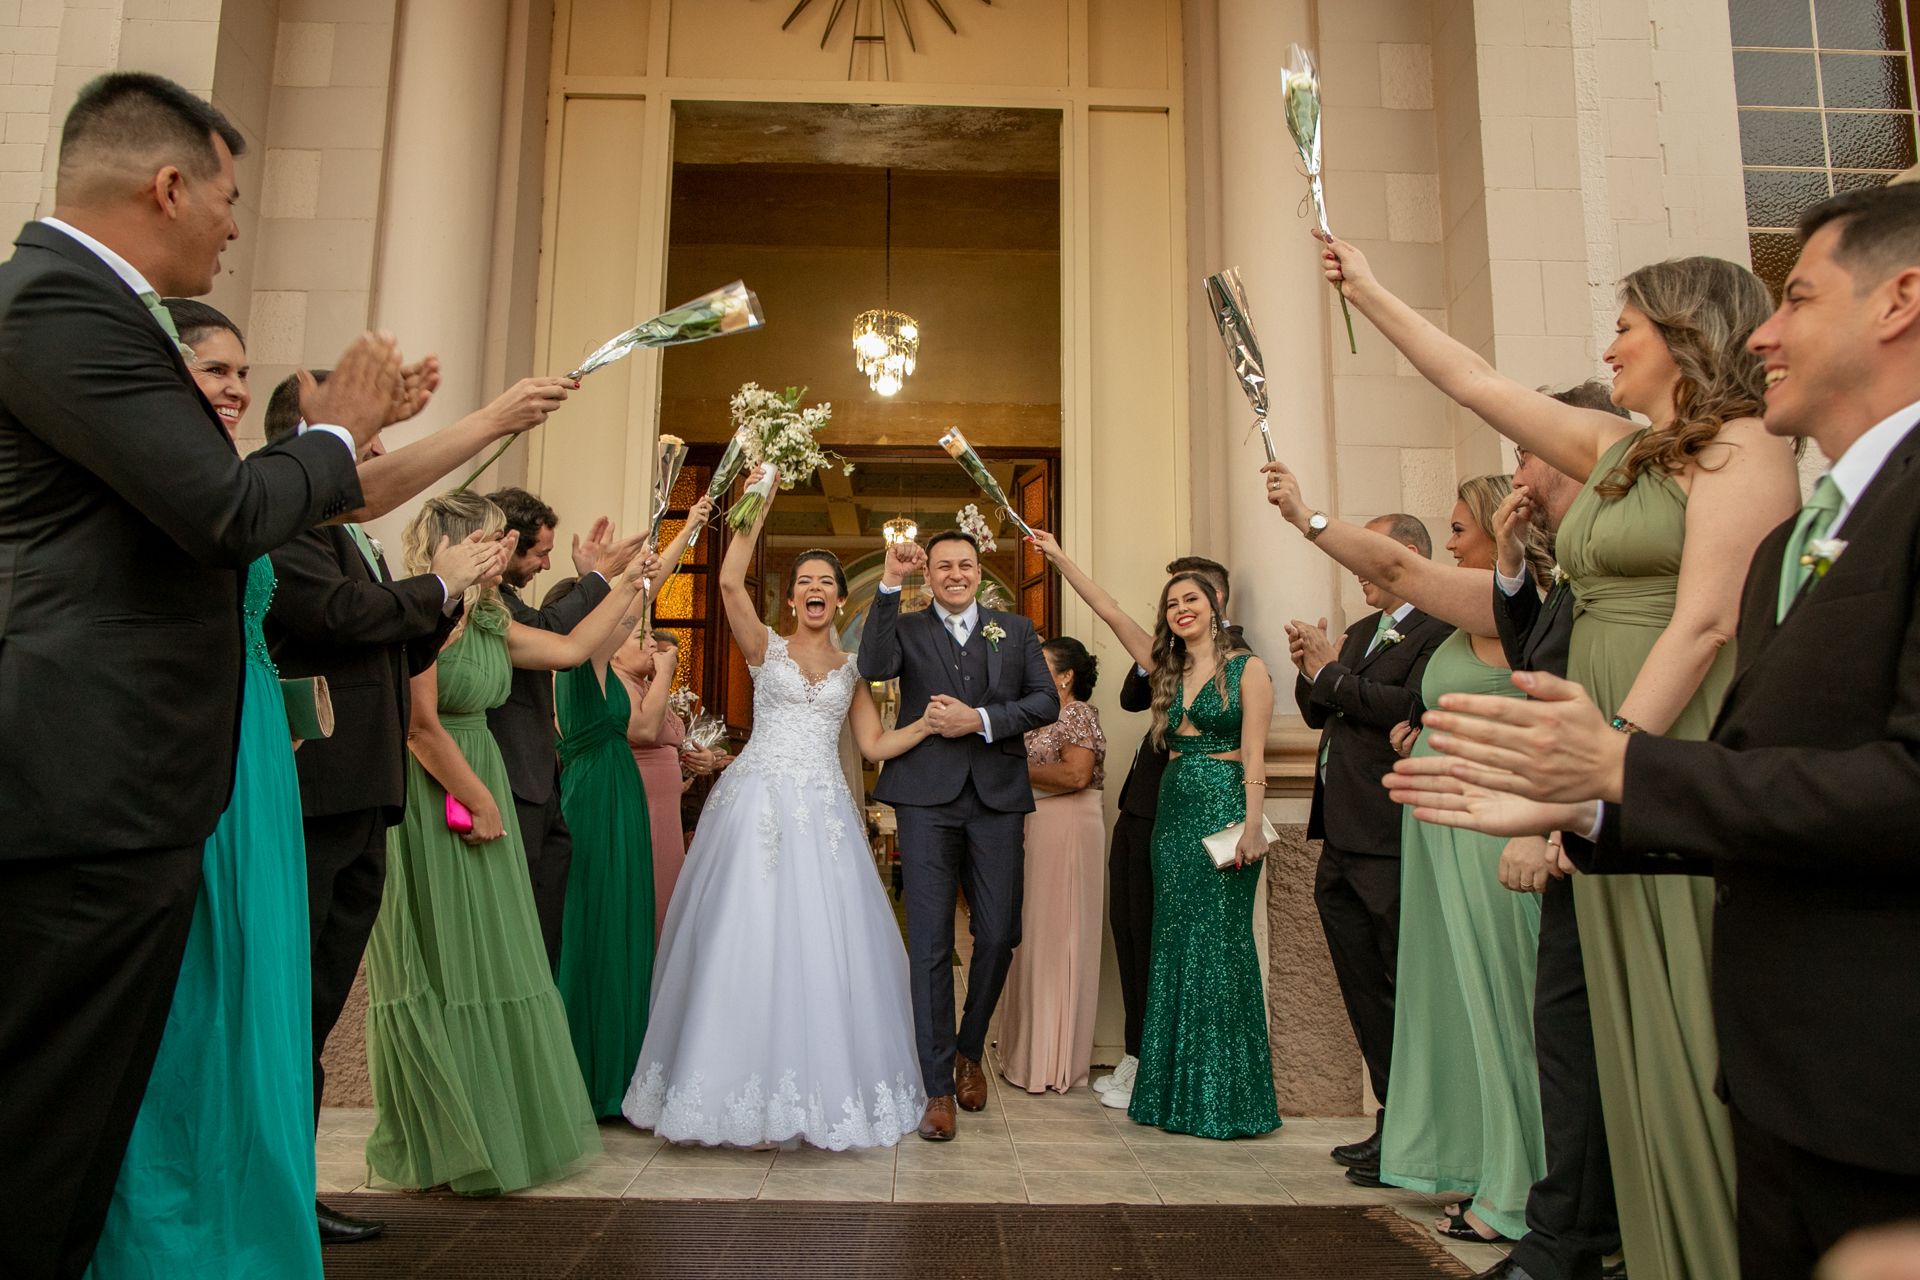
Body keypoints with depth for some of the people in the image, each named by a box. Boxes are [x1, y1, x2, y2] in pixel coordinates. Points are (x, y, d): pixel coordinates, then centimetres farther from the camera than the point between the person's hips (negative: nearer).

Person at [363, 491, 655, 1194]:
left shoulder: (487, 623, 9)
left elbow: (571, 648, 16)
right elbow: (420, 726, -20)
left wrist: (625, 583, 18)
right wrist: (482, 804, -14)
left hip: (479, 792, 8)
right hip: (428, 811, -8)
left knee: (490, 963, 12)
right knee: (439, 968, 2)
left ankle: (495, 1126, 25)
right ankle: (444, 1140, 17)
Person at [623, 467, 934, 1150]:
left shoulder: (851, 669, 17)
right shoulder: (765, 647, 8)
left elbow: (876, 743, 12)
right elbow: (730, 582, -8)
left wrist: (932, 720, 0)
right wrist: (758, 504, -8)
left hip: (825, 812, 2)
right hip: (758, 804, -2)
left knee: (825, 945, -1)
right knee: (746, 937, -4)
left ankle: (825, 1086, 12)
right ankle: (748, 1086, 8)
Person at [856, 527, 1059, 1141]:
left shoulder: (1015, 629, 14)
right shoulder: (907, 628, 10)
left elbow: (1046, 701, 4)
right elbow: (873, 668, -11)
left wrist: (979, 719, -9)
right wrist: (888, 584, -14)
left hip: (998, 797, 2)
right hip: (927, 797, -1)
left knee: (999, 936, 4)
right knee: (931, 941, -1)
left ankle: (970, 1051, 30)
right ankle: (938, 1087, 9)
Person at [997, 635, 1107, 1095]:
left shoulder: (1077, 713, -9)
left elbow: (1076, 774, -22)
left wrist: (1019, 771, -13)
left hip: (1067, 829, -9)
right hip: (1038, 829, 9)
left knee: (1055, 937, -3)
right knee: (1034, 936, 12)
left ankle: (1052, 1062, 6)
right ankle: (1034, 1051, 22)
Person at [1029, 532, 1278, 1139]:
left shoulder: (1247, 669, -2)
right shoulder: (1166, 667, 14)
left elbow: (1254, 754, -8)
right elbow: (1109, 609, 11)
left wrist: (1252, 823, -17)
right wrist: (1059, 558, 8)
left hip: (1224, 809, -6)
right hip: (1173, 810, 6)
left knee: (1219, 942, -3)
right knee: (1174, 943, 8)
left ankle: (1226, 1095, 9)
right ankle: (1177, 1089, 19)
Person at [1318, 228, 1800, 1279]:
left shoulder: (1742, 447, -6)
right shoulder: (1615, 448, 17)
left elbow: (1703, 621, -17)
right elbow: (1475, 382, 22)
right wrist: (1367, 293, 26)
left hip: (1679, 758, -8)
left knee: (1695, 1029, -1)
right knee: (1635, 1027, 12)